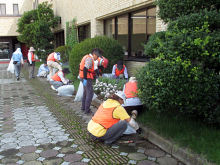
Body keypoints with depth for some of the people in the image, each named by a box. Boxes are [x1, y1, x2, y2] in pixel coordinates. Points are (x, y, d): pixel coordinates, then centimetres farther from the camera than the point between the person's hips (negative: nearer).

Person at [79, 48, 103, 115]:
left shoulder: (87, 57, 16)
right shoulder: (89, 59, -16)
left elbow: (81, 66, 22)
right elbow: (85, 69, -26)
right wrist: (85, 79, -27)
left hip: (84, 77, 11)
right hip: (87, 78, -11)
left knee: (85, 93, 22)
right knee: (90, 94, -8)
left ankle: (83, 107, 34)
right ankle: (87, 110, -4)